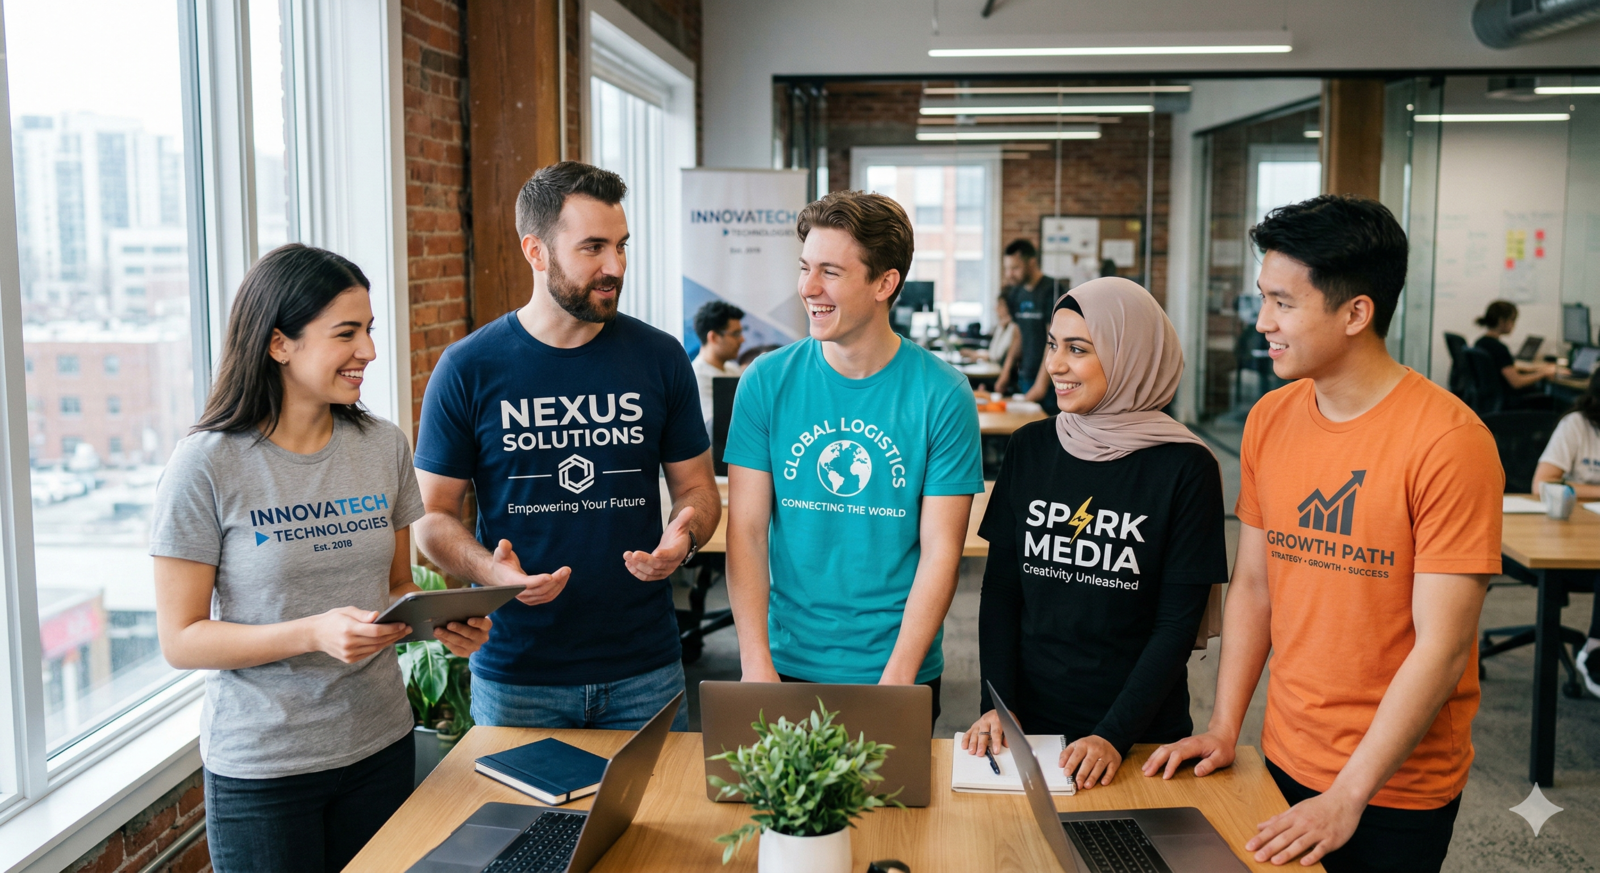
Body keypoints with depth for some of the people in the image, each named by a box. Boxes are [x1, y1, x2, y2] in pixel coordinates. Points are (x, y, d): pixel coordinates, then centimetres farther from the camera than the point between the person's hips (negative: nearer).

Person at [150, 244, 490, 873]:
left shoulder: (384, 447, 1)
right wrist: (314, 633, -26)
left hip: (380, 744, 4)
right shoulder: (207, 465, -13)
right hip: (262, 767, -4)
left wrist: (440, 621, -10)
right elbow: (181, 641, -12)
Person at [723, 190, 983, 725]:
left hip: (901, 667, -1)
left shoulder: (942, 394, -9)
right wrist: (756, 662, -15)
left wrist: (897, 677, -17)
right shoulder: (767, 381, -5)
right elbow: (747, 529, -6)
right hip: (789, 662, 1)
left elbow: (940, 550, -10)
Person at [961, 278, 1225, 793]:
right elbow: (1000, 590, 2)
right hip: (1029, 721, 3)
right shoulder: (1030, 449, 0)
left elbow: (1178, 623, -10)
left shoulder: (1184, 467, -10)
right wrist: (997, 705, -7)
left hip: (1141, 731, -3)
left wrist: (1115, 735, -17)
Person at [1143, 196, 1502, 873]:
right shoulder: (1269, 420, 0)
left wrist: (1347, 797, -20)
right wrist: (1223, 727, 0)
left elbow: (1441, 648, -20)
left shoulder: (1450, 442, -18)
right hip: (1284, 761, 5)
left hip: (1396, 786, -5)